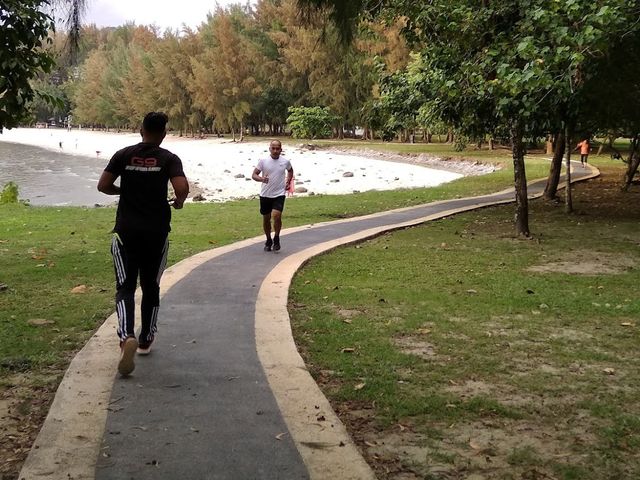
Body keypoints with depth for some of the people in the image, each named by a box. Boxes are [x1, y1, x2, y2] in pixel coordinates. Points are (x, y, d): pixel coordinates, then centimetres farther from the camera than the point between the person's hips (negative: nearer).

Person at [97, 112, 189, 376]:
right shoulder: (169, 159, -3)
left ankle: (127, 337, -24)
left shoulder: (123, 155, 2)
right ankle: (145, 340, 26)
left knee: (125, 286, 0)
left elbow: (103, 185, -2)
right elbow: (182, 188, -17)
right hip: (156, 231, 0)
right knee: (151, 286, 16)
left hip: (126, 230, 0)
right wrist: (178, 202, 6)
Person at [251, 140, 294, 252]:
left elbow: (290, 171, 23)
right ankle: (268, 241, 29)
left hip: (279, 195, -1)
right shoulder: (263, 161, -4)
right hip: (265, 195, 1)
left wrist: (288, 182, 9)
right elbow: (254, 175, -6)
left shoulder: (285, 162, 1)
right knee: (266, 219, 10)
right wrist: (261, 179, -26)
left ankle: (276, 238, 2)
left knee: (276, 215, -20)